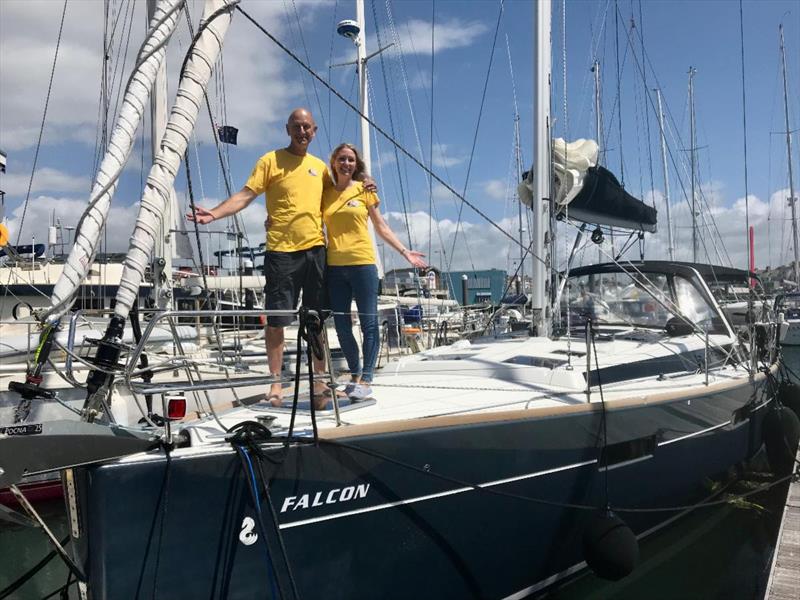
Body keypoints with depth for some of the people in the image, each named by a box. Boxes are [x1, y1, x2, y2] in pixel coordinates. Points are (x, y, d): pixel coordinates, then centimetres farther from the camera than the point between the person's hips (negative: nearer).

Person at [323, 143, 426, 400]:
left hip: (362, 263, -3)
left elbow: (381, 227, 9)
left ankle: (366, 380, 1)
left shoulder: (364, 190, 6)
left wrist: (404, 251, 2)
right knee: (341, 325, 7)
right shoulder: (325, 193, 11)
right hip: (335, 266, 3)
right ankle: (355, 374, 22)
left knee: (369, 323, -4)